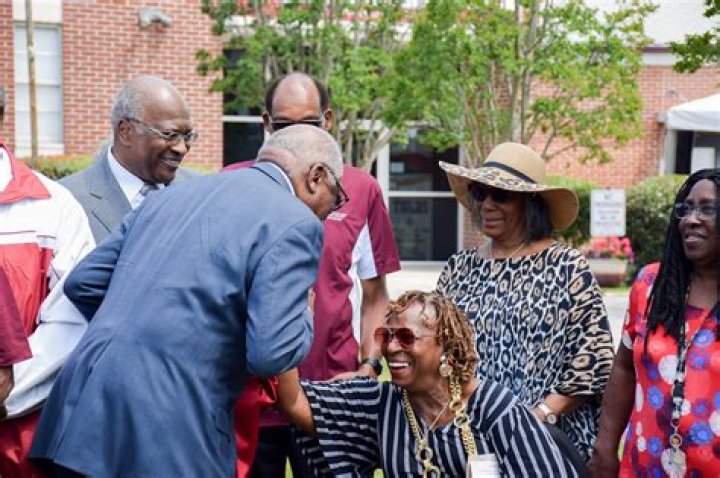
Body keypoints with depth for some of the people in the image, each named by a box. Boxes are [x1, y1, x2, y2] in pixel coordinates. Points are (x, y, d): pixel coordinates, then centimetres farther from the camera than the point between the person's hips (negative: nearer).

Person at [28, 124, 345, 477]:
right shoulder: (295, 223, -6)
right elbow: (270, 354, -14)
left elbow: (82, 283, 17)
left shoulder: (173, 194, 15)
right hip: (168, 437, -7)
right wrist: (305, 315, 7)